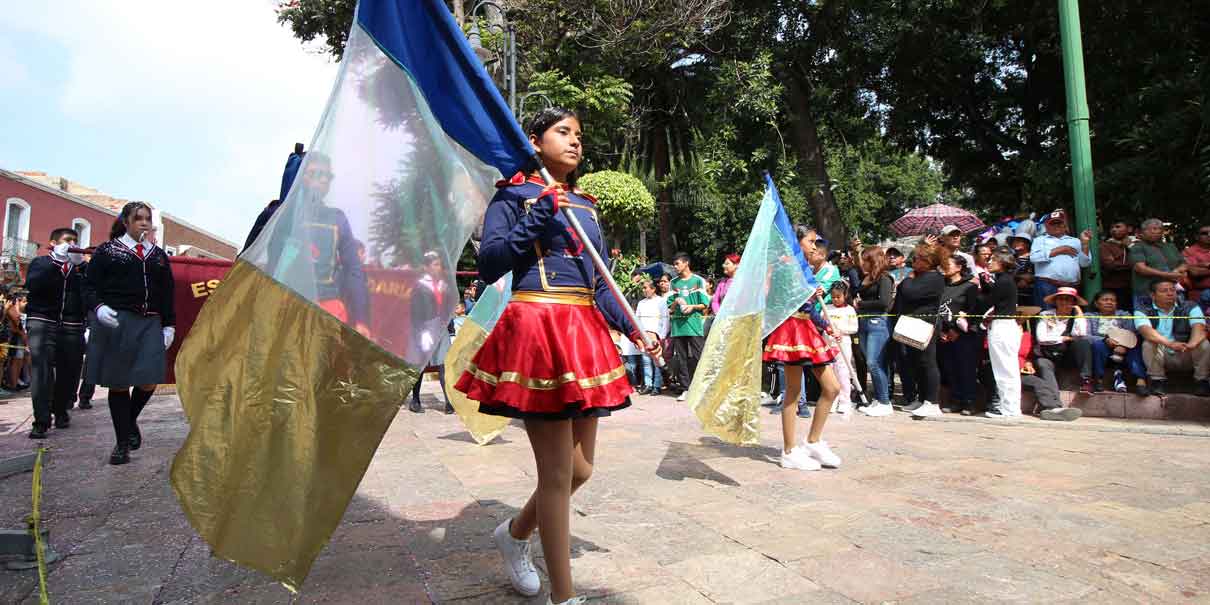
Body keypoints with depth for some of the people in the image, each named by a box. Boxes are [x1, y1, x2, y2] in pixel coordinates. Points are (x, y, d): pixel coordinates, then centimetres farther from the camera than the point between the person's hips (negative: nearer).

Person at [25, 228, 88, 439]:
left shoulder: (82, 266, 15)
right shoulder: (41, 262, 10)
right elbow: (32, 284, -10)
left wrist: (80, 264, -13)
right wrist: (56, 262, -15)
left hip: (73, 327, 2)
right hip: (43, 322, -2)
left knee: (69, 372, 4)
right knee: (42, 371, -12)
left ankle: (60, 410, 24)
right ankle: (41, 421, -12)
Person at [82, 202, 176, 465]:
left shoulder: (159, 255, 16)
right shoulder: (106, 251, 7)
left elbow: (167, 294, 16)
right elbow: (91, 287, 2)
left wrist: (169, 325, 9)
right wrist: (99, 307, -18)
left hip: (150, 325, 3)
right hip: (116, 322, -3)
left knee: (149, 381, -6)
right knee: (119, 382, 2)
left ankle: (130, 420, 25)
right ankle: (122, 443, 14)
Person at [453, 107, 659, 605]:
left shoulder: (585, 204, 19)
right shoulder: (515, 193, 3)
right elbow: (489, 265, -8)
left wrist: (632, 328, 4)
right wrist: (538, 218, -15)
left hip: (584, 332, 7)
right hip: (536, 328, -7)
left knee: (580, 467, 11)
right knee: (558, 472, -5)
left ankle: (515, 532, 38)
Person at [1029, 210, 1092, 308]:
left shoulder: (1075, 241, 22)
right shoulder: (1040, 239, 14)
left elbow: (1085, 263, 13)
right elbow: (1034, 257, -6)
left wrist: (1085, 243, 2)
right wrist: (1058, 250, -5)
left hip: (1071, 287, 3)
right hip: (1047, 286, -3)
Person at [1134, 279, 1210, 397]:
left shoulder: (1191, 308, 3)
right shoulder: (1142, 312, -4)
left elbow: (1199, 328, -17)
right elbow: (1146, 330, -24)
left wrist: (1191, 344, -40)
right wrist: (1170, 344, -42)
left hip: (1187, 358, 2)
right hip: (1160, 358, -1)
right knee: (1149, 343, -28)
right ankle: (1158, 382, -20)